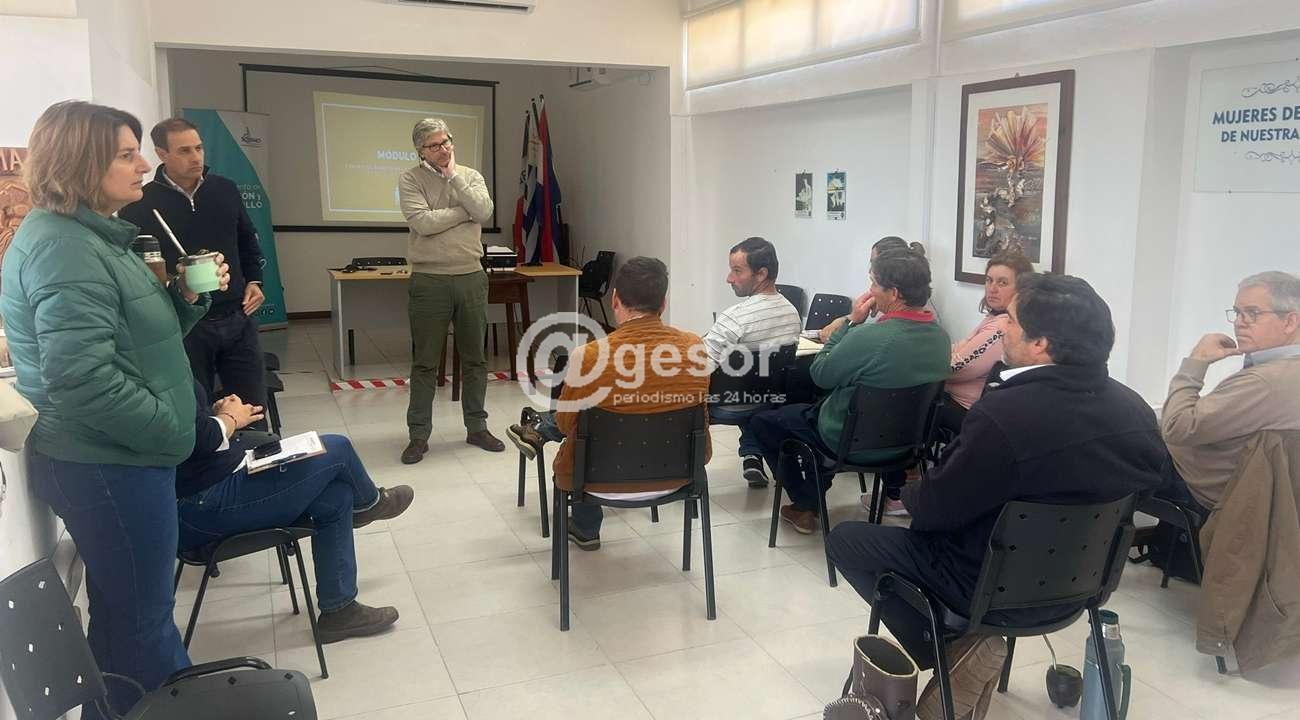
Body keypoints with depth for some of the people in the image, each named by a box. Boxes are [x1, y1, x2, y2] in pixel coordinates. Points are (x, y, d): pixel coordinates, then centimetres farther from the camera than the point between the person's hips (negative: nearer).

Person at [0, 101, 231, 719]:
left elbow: (136, 334, 19)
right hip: (108, 468, -10)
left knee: (121, 615, 22)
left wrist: (186, 295, 2)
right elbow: (82, 378, -28)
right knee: (142, 622, 4)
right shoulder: (64, 248, -19)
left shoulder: (95, 237, 13)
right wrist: (176, 431, -19)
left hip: (114, 459, 10)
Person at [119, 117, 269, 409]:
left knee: (253, 409, 11)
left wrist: (253, 281, 7)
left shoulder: (226, 189, 5)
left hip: (237, 318, 4)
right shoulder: (140, 205, -8)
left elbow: (247, 241, 19)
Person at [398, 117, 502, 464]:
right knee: (425, 363, 4)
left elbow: (484, 211, -11)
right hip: (430, 280, -3)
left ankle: (477, 427, 25)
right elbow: (423, 222, -17)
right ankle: (419, 435, 14)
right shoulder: (410, 180, -2)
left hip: (471, 278, 3)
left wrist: (453, 175, -8)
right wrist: (466, 211, -9)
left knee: (475, 358, 11)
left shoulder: (471, 176, 8)